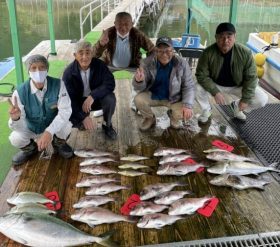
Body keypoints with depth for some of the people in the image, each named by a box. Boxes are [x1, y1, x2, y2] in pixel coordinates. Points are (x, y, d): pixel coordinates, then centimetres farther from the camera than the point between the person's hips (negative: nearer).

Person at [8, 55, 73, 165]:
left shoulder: (58, 84, -24)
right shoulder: (20, 92, -24)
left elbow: (65, 110, -32)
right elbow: (20, 127, -25)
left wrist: (49, 132, -46)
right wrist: (15, 118, -51)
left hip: (54, 127, -1)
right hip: (31, 129, 1)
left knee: (65, 125, -31)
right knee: (15, 139, -26)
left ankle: (58, 143, 6)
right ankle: (30, 148, 12)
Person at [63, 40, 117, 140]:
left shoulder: (99, 65, -17)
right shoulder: (69, 72, -20)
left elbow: (110, 83, -24)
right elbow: (69, 98, -22)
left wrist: (92, 96, -39)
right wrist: (83, 116, -35)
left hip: (96, 99, 0)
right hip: (78, 102, 0)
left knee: (110, 98, -31)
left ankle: (107, 125, -2)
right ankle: (81, 123, 10)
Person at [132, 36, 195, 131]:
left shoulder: (181, 64, -19)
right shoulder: (147, 62, -18)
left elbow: (189, 86, -10)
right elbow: (141, 88, -16)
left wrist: (188, 105, -25)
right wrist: (139, 81, -42)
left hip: (173, 98, 0)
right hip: (152, 95, 1)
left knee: (185, 113, -24)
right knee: (138, 99, -26)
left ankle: (172, 115, 17)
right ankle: (149, 119, 9)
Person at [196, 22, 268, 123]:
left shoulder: (245, 53, -23)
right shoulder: (208, 52, -25)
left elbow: (251, 77, -15)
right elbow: (201, 75, -19)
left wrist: (246, 99, -18)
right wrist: (215, 92, -28)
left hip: (238, 86, 1)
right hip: (215, 84, -1)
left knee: (262, 99, -16)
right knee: (197, 89, -29)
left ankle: (237, 106, 16)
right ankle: (206, 110, 5)